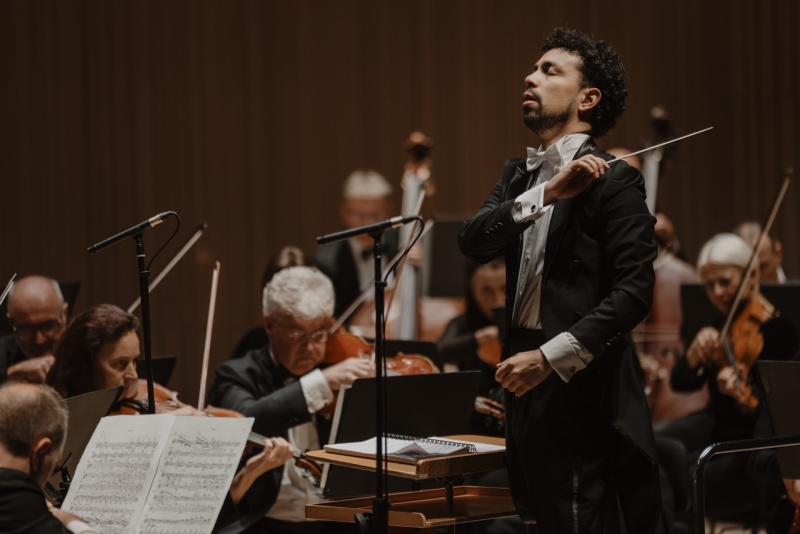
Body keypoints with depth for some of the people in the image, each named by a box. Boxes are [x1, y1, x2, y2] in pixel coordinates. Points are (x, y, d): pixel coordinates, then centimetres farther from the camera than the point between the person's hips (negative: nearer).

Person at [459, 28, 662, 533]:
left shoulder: (614, 181, -8)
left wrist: (550, 357, -21)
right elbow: (473, 241, -3)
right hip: (530, 382, 8)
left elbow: (634, 292, -16)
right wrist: (546, 194, -16)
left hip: (582, 383, -7)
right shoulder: (520, 175, 15)